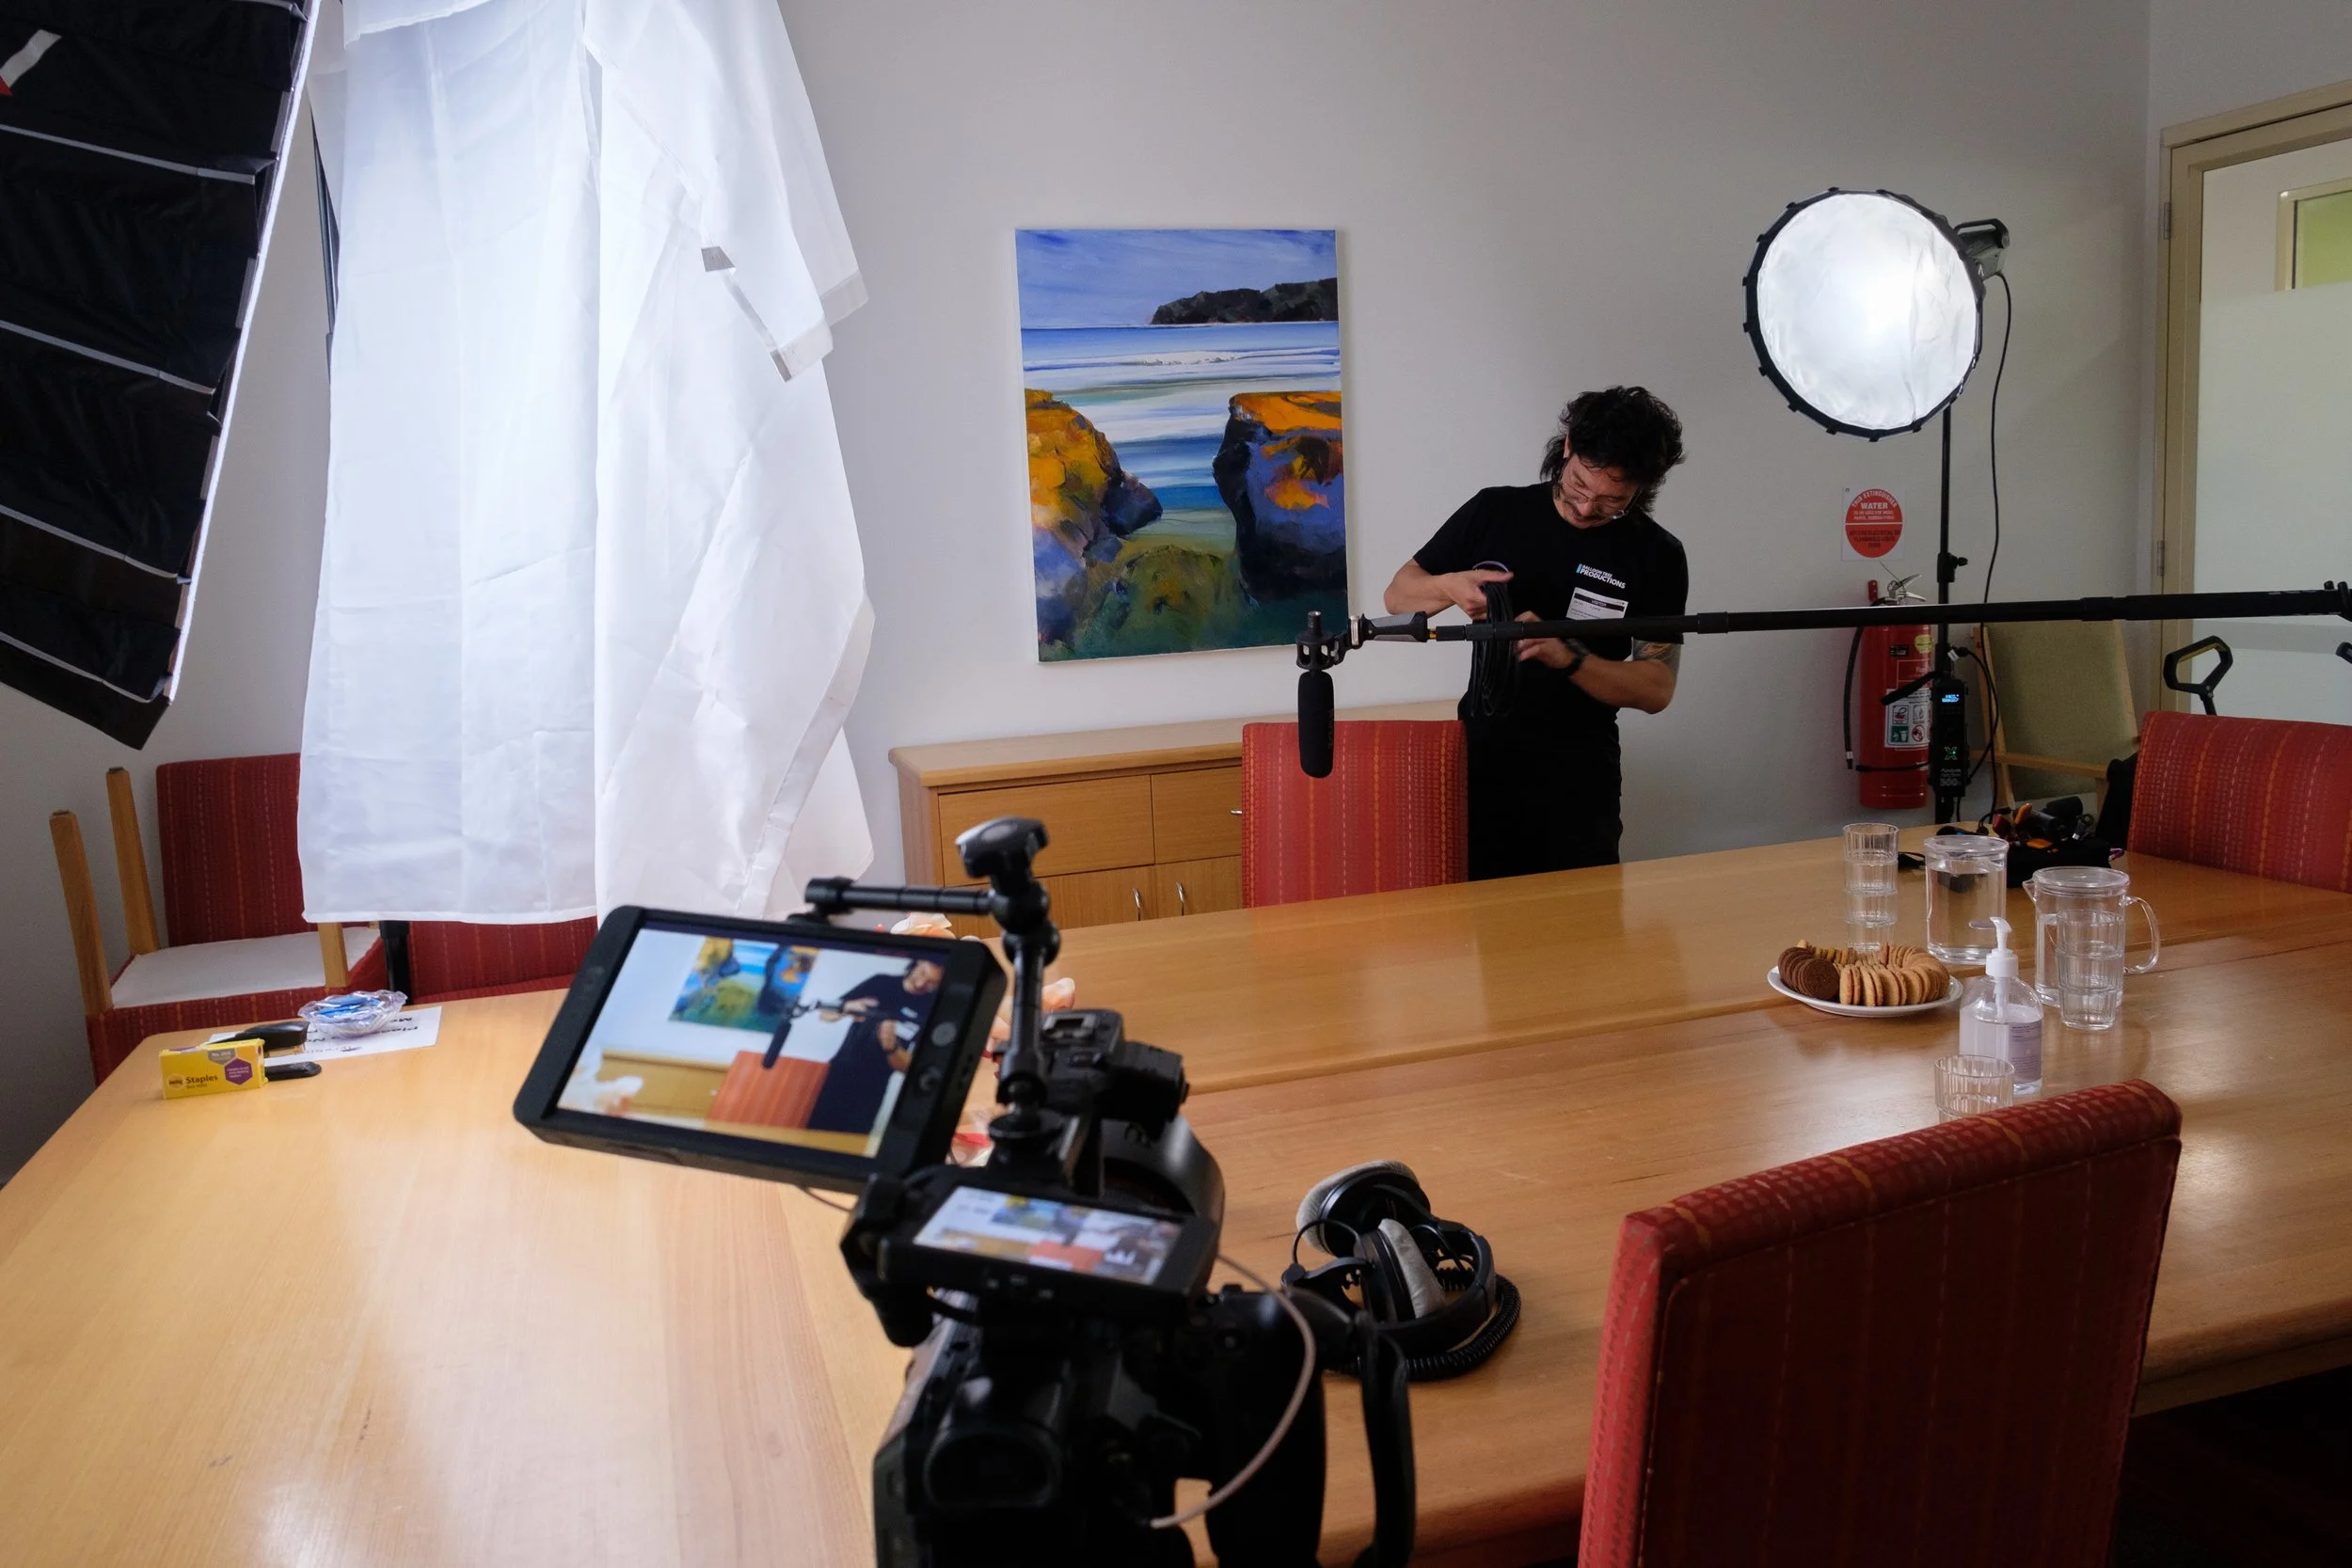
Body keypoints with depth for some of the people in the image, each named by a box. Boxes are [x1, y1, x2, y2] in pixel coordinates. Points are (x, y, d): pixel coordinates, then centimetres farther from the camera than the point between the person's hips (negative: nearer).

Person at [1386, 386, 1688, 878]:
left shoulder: (1658, 556, -3)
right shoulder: (1495, 512, 1)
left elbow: (1656, 689, -7)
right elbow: (1399, 596, 7)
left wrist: (1565, 655, -23)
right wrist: (1449, 586, -16)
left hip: (1579, 781, -1)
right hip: (1481, 762, 1)